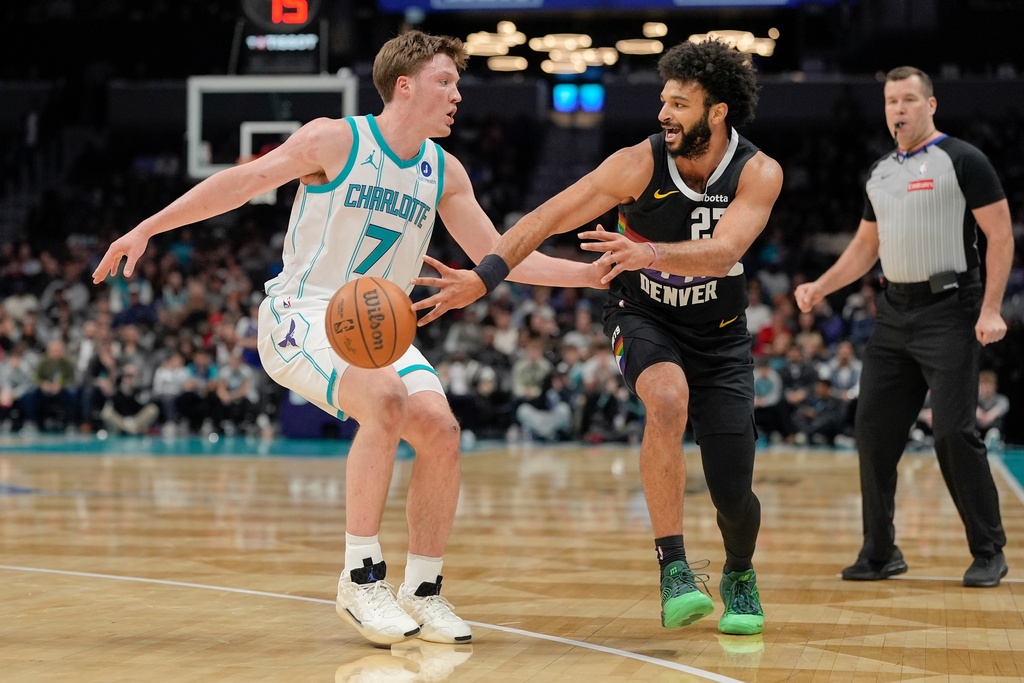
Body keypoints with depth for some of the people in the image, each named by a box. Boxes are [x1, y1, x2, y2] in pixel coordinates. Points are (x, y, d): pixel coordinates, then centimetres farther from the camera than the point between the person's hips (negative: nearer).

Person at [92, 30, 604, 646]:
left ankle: (422, 591, 0)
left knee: (440, 428, -17)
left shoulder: (444, 172, 7)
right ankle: (362, 578, -23)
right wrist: (145, 230, -7)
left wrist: (590, 274, 3)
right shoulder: (335, 140, -9)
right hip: (304, 314, -6)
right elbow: (240, 183, -4)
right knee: (386, 397, -33)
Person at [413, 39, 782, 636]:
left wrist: (648, 253, -52)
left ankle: (740, 576, 32)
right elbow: (548, 219, -19)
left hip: (719, 335, 1)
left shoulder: (759, 174, -18)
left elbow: (722, 252, -35)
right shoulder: (640, 165, -19)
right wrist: (483, 278, -29)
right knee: (668, 398, -36)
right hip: (644, 318, -1)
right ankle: (674, 571, -29)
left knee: (733, 494, -4)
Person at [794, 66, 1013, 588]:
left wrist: (991, 309, -17)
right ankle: (880, 553, 13)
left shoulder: (961, 161, -6)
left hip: (948, 313, -7)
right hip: (894, 314, 7)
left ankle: (989, 553, 3)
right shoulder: (880, 172, 14)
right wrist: (821, 287, 10)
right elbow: (866, 246, 23)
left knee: (954, 432, -9)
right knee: (873, 428, 3)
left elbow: (1000, 236, -9)